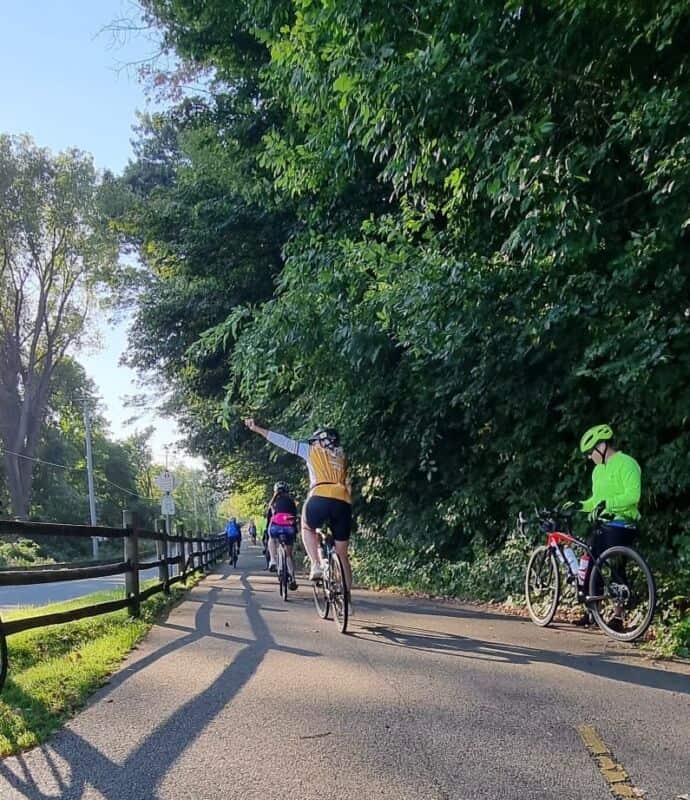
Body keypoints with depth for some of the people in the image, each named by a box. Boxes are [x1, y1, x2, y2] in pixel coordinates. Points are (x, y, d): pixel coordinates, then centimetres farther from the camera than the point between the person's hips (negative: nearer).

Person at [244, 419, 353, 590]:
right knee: (342, 556, 13)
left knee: (307, 528, 28)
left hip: (321, 497, -3)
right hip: (344, 502, 4)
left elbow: (284, 442, 22)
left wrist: (256, 428, 26)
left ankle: (316, 565, 8)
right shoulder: (342, 456, 31)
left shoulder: (313, 451, 19)